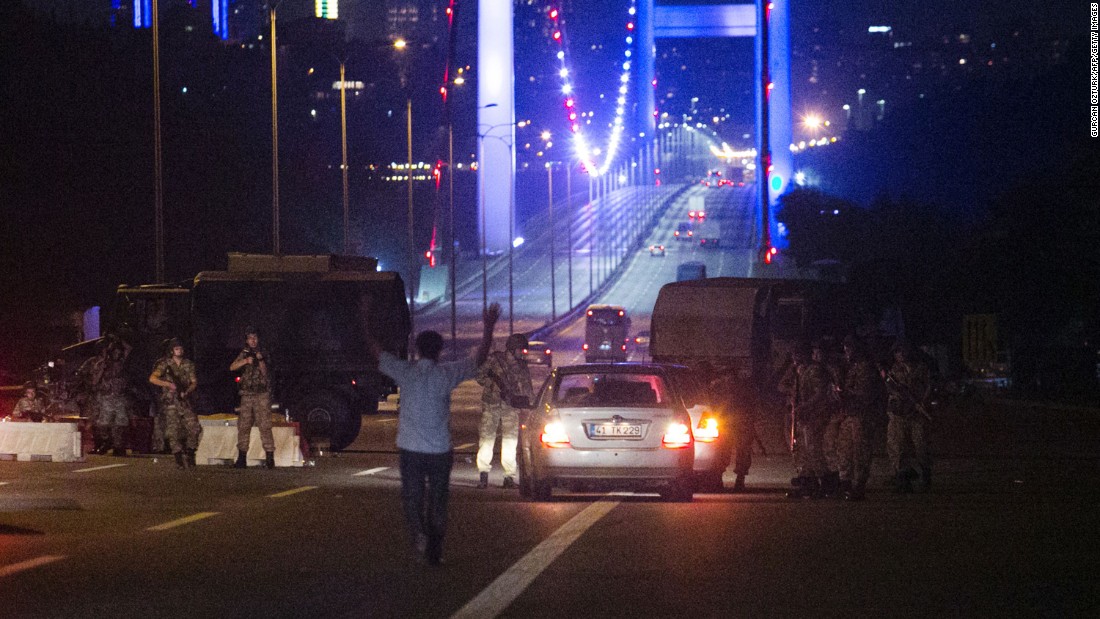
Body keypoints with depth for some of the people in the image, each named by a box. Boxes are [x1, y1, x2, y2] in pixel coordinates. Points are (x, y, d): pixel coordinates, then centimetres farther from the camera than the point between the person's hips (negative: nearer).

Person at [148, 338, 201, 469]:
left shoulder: (188, 365, 11)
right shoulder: (165, 364, -1)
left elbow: (194, 382, 7)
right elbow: (152, 378, -10)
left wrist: (186, 392, -12)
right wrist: (168, 384, -19)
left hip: (185, 401, 3)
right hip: (170, 402, -3)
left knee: (194, 428, -6)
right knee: (173, 432, -6)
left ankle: (189, 454, 11)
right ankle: (179, 460, -2)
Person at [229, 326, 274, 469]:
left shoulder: (262, 353, 6)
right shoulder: (244, 354, 11)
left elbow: (264, 372, -1)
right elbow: (232, 367, -4)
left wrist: (260, 360, -17)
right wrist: (246, 361, -19)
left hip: (262, 394, -3)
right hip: (247, 394, 3)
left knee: (265, 425, -9)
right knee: (243, 426, 2)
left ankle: (270, 458, -10)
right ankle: (242, 459, 8)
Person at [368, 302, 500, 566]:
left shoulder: (406, 372, -5)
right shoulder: (447, 374, -8)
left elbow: (376, 351, 4)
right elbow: (480, 358, -1)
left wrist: (365, 318, 11)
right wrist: (489, 327, 8)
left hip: (410, 450, 0)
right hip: (440, 451, 0)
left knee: (412, 500, 8)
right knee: (438, 502, 10)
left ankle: (419, 536, -15)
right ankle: (435, 551, 10)